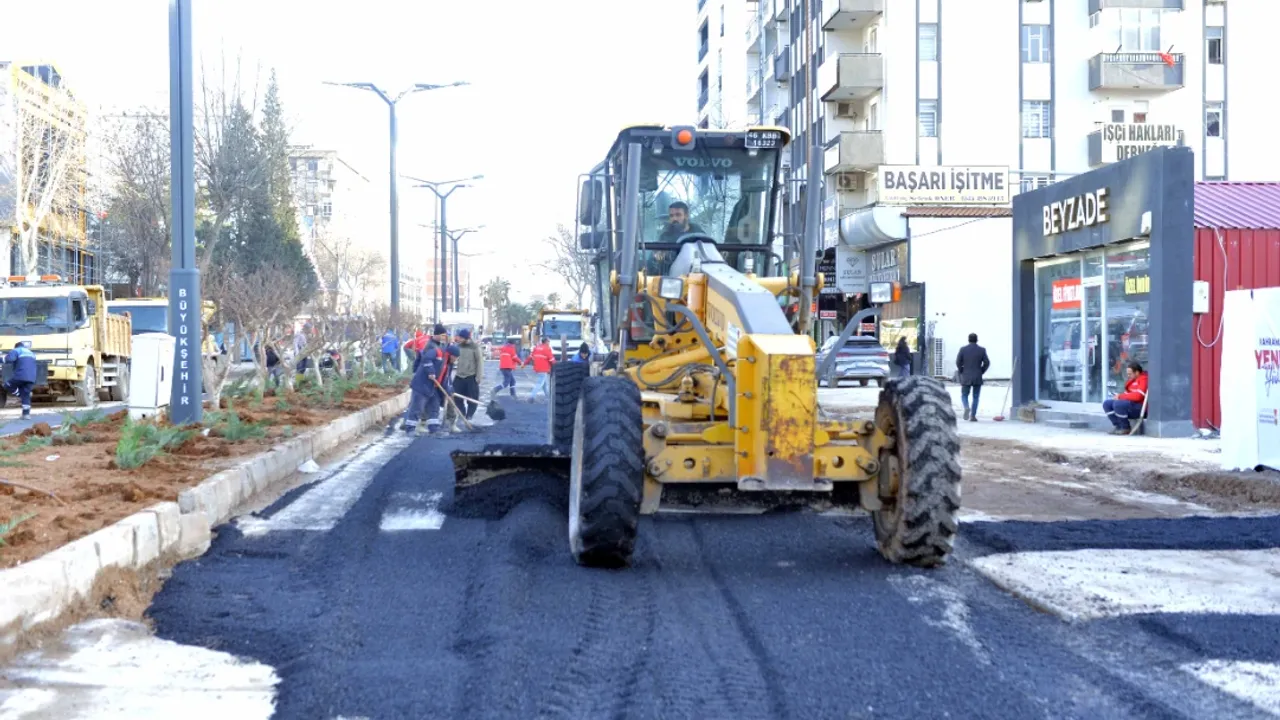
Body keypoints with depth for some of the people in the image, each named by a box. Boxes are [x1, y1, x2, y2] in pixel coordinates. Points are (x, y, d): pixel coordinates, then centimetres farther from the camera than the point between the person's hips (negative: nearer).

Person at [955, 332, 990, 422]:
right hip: (978, 378, 1)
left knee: (964, 395, 10)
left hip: (966, 378, -1)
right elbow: (987, 363, -5)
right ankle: (973, 415, 3)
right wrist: (981, 372, 9)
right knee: (975, 397, 9)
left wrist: (962, 372, 8)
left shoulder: (963, 349, -3)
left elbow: (958, 362, -6)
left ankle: (967, 407, -19)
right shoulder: (982, 350, -1)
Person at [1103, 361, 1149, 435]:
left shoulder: (1143, 379, -16)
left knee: (1117, 404, -32)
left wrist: (1120, 396, -15)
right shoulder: (1132, 380, 14)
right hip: (1129, 404, 10)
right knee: (1106, 403, 1)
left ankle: (1126, 428, -13)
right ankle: (1119, 427, -2)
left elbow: (1137, 396, -25)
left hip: (1140, 408, -10)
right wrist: (1119, 396, -4)